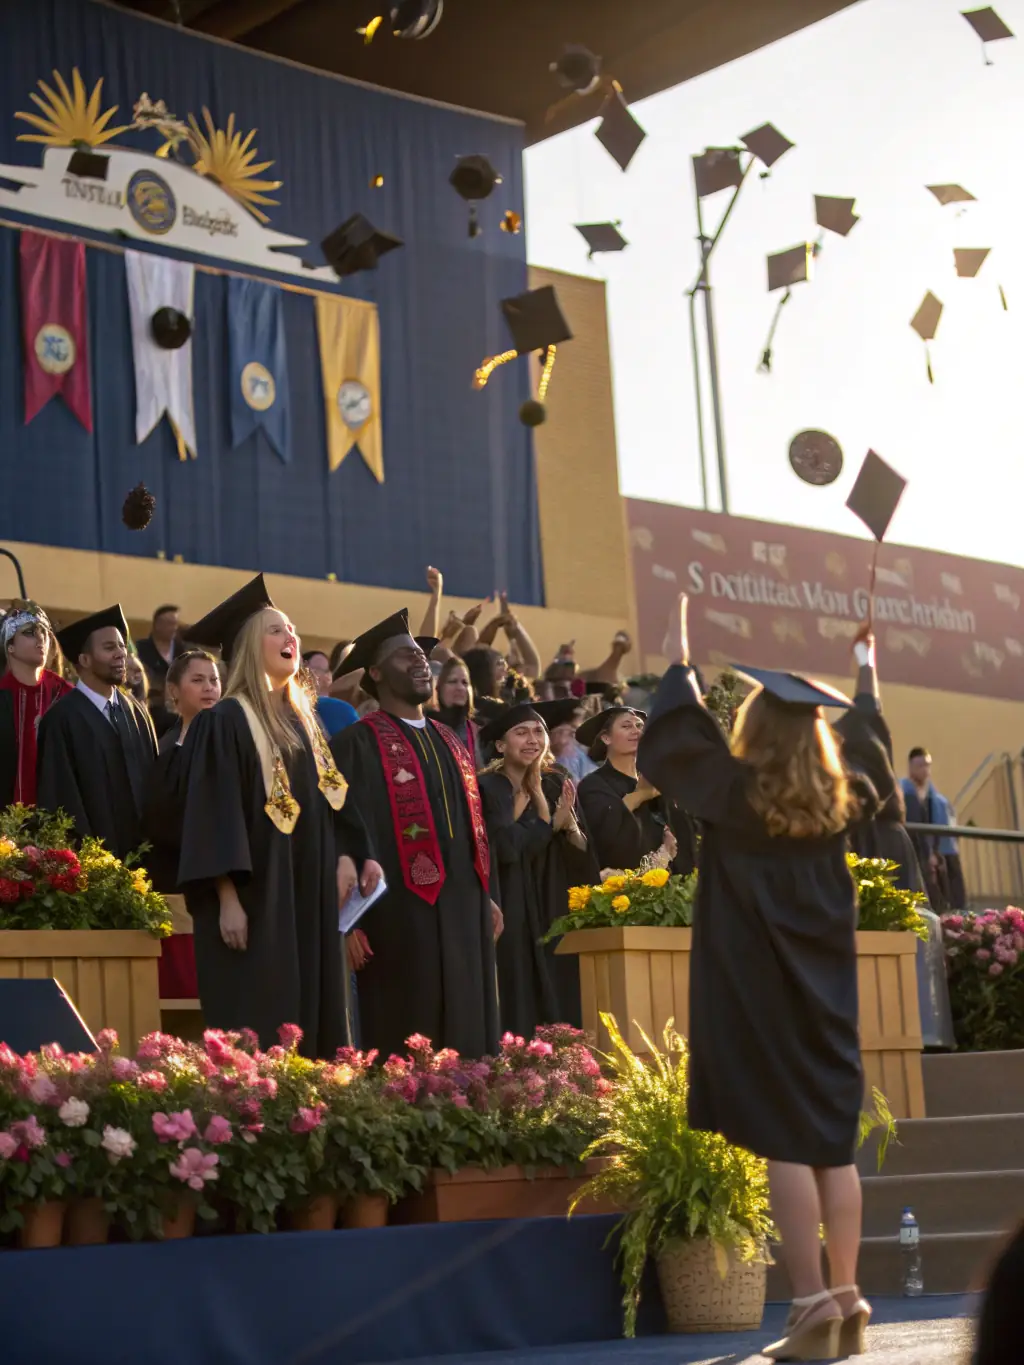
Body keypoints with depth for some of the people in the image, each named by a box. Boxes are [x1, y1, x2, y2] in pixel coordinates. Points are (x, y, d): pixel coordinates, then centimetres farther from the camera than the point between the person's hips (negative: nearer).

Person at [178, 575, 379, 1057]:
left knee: (311, 1014, 8)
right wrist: (227, 899, -19)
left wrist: (345, 856, 2)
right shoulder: (225, 721, -9)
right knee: (259, 1031, -7)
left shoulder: (303, 719, 15)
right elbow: (214, 816, -14)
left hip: (310, 897, 8)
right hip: (255, 897, -8)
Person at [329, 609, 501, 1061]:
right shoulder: (357, 745, -5)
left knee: (467, 1036, 9)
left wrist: (486, 896, 17)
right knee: (408, 1049, -3)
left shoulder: (449, 742, 19)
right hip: (402, 913, -7)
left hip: (463, 910, 7)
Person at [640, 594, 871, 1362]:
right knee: (833, 1141, 8)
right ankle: (847, 1301, 9)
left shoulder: (738, 789, -8)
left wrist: (680, 667, 15)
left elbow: (671, 745, 3)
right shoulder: (833, 802, 6)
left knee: (784, 1143, -6)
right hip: (824, 989, 5)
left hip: (759, 990, -5)